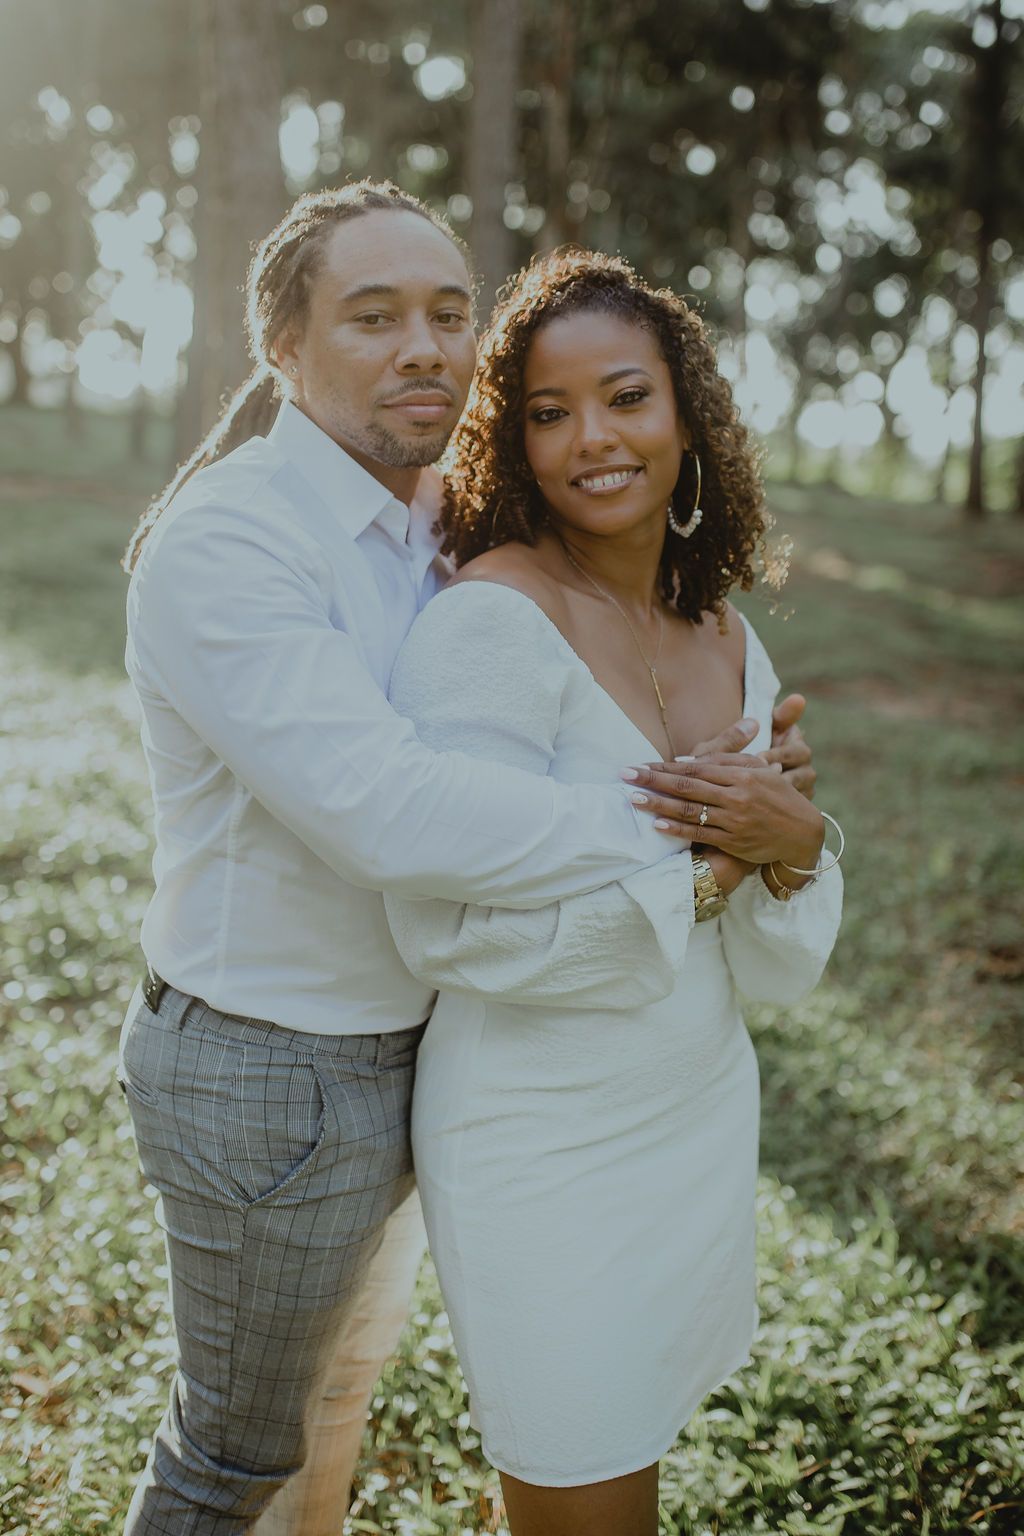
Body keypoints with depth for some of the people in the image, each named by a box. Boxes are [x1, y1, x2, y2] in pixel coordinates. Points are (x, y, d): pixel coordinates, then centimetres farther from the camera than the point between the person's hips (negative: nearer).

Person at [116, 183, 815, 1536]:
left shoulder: (436, 528, 5)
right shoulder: (225, 542, -24)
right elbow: (391, 814, -36)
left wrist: (746, 766, -7)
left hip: (403, 1040, 8)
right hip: (270, 1079, -8)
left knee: (345, 1385, 29)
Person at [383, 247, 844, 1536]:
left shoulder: (729, 646, 2)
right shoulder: (490, 621, -19)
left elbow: (784, 968, 4)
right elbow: (450, 926, -27)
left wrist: (789, 845, -18)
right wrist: (700, 869, -20)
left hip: (701, 1118, 7)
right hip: (543, 1149, -6)